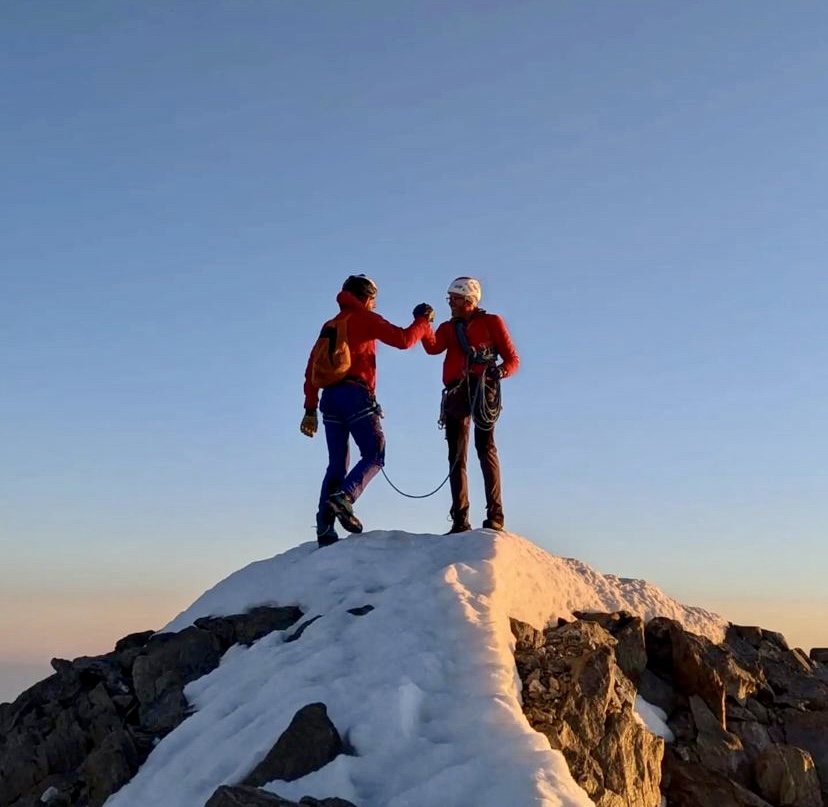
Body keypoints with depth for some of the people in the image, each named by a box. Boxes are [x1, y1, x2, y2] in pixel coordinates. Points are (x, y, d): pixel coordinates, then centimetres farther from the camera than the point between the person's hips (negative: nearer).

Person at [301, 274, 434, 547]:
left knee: (336, 464, 7)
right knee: (374, 455, -4)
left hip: (330, 398, 7)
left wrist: (310, 409, 20)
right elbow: (403, 340, -7)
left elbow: (312, 369, 20)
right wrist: (423, 321, 11)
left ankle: (325, 528, -1)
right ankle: (344, 497, -27)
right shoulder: (365, 318, 4)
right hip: (355, 395, -7)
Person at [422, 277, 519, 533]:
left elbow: (513, 359, 6)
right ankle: (460, 520, 4)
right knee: (456, 456, 2)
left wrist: (500, 370, -15)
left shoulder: (491, 322, 11)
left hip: (482, 388, -5)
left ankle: (495, 514, -21)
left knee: (485, 447, -18)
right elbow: (433, 347, 0)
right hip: (455, 392, 5)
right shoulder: (448, 328, 22)